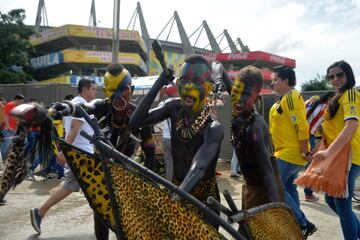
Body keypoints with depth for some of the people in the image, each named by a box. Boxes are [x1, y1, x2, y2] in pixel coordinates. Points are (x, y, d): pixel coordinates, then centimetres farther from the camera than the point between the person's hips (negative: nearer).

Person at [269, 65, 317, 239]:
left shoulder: (291, 97, -17)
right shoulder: (285, 98, 14)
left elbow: (302, 127, -23)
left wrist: (305, 152, -21)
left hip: (290, 154, -10)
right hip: (287, 153, 10)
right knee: (289, 188, 15)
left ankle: (304, 224, 2)